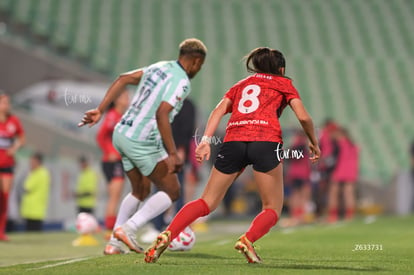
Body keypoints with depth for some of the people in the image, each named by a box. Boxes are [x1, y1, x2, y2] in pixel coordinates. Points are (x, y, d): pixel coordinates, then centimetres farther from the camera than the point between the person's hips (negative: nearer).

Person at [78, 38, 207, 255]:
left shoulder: (160, 67, 12)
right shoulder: (182, 82, -13)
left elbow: (123, 79, 8)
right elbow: (162, 113, -25)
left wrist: (100, 111, 7)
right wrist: (172, 154, -24)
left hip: (122, 134, 8)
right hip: (142, 143, -8)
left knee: (140, 191, 23)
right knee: (171, 191, 5)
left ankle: (114, 242, 17)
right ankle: (128, 229, -8)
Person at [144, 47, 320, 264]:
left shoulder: (242, 84, 30)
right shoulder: (284, 83, 22)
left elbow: (218, 110, 14)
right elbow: (303, 117, 10)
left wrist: (206, 140, 4)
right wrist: (313, 142, 25)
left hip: (233, 141, 3)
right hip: (266, 142, -3)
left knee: (207, 202, 7)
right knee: (273, 208, 7)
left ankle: (167, 235, -13)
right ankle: (248, 239, -22)